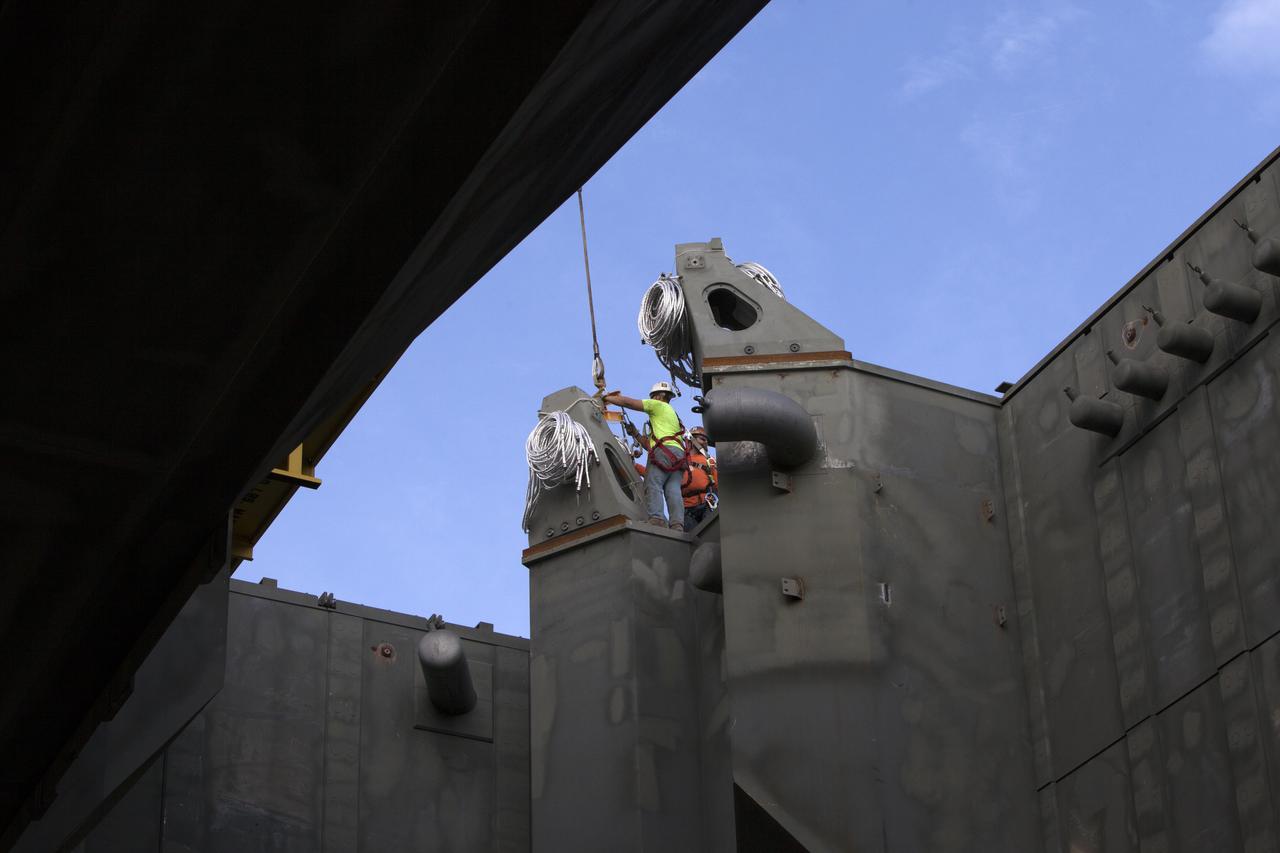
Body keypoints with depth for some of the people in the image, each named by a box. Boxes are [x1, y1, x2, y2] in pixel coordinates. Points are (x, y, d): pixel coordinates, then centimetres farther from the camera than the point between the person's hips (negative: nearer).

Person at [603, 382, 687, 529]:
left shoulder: (658, 405, 14)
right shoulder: (674, 414, 38)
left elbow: (628, 402, 9)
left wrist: (607, 398, 19)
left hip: (665, 451, -7)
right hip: (680, 455, 7)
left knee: (653, 485, -17)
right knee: (673, 489, -9)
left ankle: (656, 518, -39)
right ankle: (677, 524, -30)